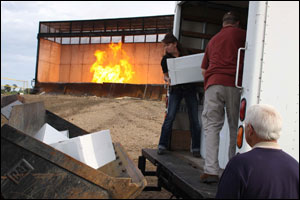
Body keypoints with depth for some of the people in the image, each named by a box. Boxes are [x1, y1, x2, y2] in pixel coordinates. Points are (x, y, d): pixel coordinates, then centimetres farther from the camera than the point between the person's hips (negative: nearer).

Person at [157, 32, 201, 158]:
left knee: (194, 118, 0)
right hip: (175, 90, 0)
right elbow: (165, 75, 8)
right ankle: (162, 146, -1)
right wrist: (168, 80, -14)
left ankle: (196, 148, 8)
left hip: (189, 88, 0)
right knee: (170, 117, -10)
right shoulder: (166, 59, 3)